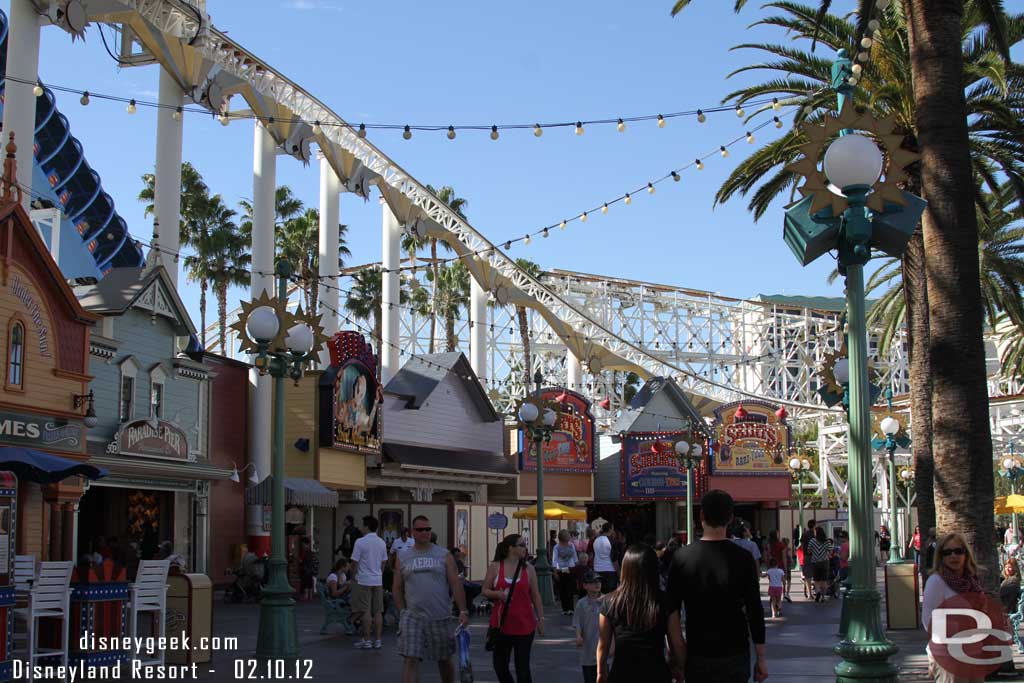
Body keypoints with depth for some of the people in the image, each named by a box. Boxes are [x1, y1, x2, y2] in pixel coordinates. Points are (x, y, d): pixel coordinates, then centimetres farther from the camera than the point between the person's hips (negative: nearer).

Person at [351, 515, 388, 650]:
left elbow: (355, 562, -9)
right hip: (378, 581, 6)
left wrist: (354, 575, 6)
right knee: (378, 611, 7)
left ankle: (366, 640, 1)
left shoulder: (360, 541, -11)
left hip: (364, 580, -6)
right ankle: (377, 640, 9)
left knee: (365, 611, -2)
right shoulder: (382, 542, 8)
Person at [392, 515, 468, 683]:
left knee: (444, 660, 12)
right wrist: (402, 612, 0)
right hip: (412, 617, 0)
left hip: (440, 618, 0)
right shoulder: (402, 557, 7)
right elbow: (397, 588, 10)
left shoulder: (444, 555, 4)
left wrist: (463, 611, -9)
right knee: (410, 660, -7)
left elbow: (456, 584, 0)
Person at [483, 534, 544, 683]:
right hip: (501, 624, 0)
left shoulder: (528, 568, 3)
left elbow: (535, 595, 7)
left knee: (523, 667, -1)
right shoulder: (495, 567, 0)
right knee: (500, 665, 10)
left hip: (524, 625, 0)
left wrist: (541, 618, 6)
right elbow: (485, 591, 4)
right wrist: (498, 594, -16)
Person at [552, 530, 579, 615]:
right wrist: (555, 572, -10)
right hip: (561, 571, -1)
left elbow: (575, 558, 14)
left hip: (571, 570, 2)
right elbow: (554, 560, -5)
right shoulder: (557, 547, -3)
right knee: (562, 590, 3)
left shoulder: (571, 546, 6)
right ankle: (565, 609, 10)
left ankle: (570, 608, -9)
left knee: (570, 590, -8)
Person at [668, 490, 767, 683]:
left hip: (697, 656, 1)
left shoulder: (682, 557, -4)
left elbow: (672, 610, 0)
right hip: (735, 655, -1)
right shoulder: (742, 558, -7)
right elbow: (755, 610, -5)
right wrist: (761, 658, 4)